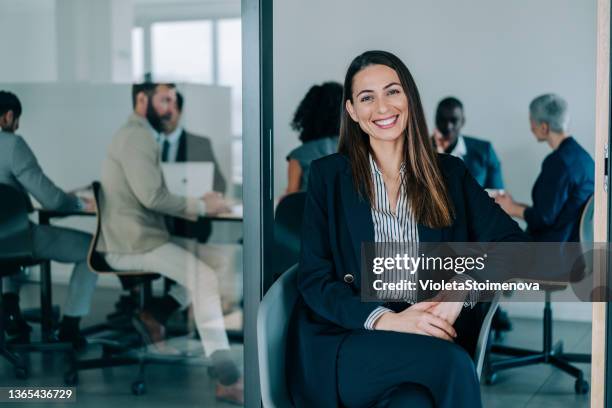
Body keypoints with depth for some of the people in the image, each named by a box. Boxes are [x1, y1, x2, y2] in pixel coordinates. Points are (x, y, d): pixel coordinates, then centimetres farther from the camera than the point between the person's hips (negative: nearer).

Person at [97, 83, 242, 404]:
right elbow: (152, 195, -24)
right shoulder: (136, 137, -15)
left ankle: (155, 316, 5)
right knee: (206, 278, -20)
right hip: (132, 244, -10)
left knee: (213, 259, 5)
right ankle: (228, 380, -22)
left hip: (142, 236, 10)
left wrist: (190, 207, 4)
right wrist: (200, 206, -13)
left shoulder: (138, 136, 18)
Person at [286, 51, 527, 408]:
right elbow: (314, 280, 0)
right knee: (450, 363, -30)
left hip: (430, 337, 1)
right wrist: (386, 320, -16)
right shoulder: (328, 175, 5)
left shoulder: (449, 173, 11)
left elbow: (512, 243, 4)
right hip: (346, 343, -1)